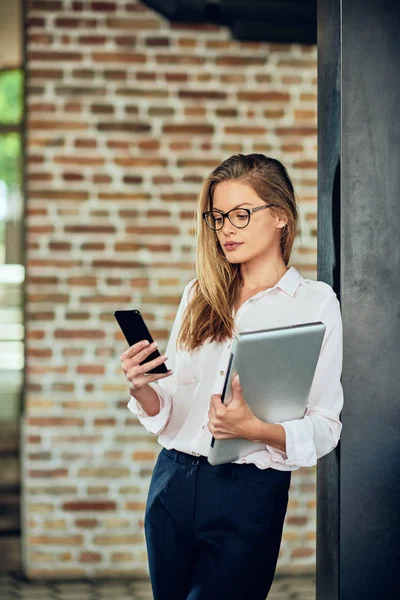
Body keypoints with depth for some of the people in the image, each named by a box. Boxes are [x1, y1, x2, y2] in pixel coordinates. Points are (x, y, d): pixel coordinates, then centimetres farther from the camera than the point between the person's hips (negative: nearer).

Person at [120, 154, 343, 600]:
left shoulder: (315, 302, -3)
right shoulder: (200, 295, 11)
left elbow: (324, 430, -7)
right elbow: (167, 411, 10)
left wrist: (252, 428, -24)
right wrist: (142, 388, -11)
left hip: (250, 493, -5)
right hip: (172, 481, 5)